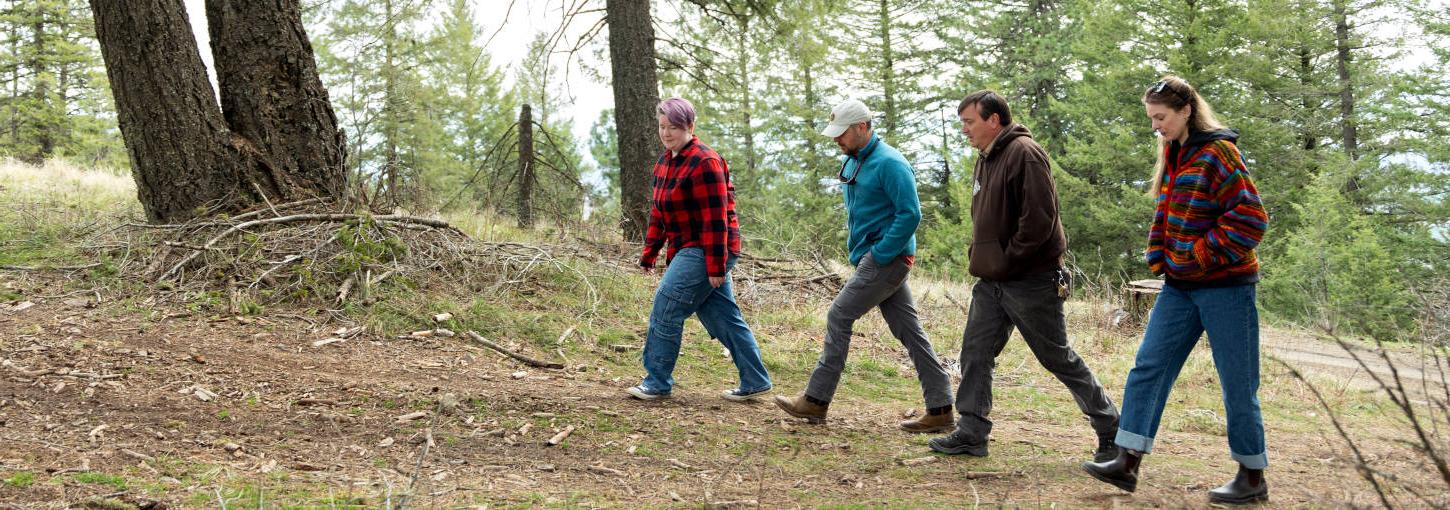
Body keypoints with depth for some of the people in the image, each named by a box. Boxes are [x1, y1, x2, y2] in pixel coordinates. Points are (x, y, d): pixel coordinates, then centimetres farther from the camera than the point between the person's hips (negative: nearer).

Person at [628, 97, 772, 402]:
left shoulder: (704, 163, -16)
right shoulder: (665, 162, 12)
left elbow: (715, 218, -20)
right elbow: (658, 213, 19)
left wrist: (716, 266, -22)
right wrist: (649, 254, 15)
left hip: (707, 250, -9)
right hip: (688, 250, 9)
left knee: (666, 307, -10)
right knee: (723, 317, 10)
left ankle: (657, 382, -2)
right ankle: (755, 382, 16)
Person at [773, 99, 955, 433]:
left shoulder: (889, 164, -16)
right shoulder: (852, 163, 14)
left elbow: (910, 214, -20)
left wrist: (878, 254, -19)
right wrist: (858, 253, 16)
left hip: (886, 259, -10)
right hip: (878, 260, 10)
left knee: (838, 317, -7)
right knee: (908, 331, 8)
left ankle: (816, 401, 1)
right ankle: (940, 409, 10)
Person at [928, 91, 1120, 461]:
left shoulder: (1024, 153, -16)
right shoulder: (985, 159, 13)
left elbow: (1039, 218, -23)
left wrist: (1007, 261, -18)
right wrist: (978, 257, 10)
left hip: (1031, 281, -9)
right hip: (992, 282, 9)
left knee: (1058, 358, 1)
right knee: (975, 353, 6)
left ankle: (1111, 431, 15)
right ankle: (971, 434, 13)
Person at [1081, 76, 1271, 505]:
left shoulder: (1218, 154, -13)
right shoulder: (1173, 157, 12)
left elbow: (1250, 217, -18)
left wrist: (1204, 256, -16)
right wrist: (1161, 257, 9)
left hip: (1224, 285, -8)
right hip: (1181, 285, 8)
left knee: (1237, 384, 2)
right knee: (1148, 368, 2)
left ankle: (1253, 478, 14)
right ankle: (1127, 463, 4)